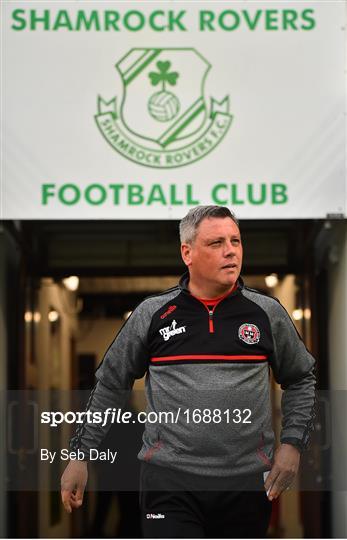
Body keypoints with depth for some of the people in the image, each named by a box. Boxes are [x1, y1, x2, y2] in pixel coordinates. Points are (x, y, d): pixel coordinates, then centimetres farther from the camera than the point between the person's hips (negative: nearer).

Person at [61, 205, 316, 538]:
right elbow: (110, 385, 12)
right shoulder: (151, 314, 3)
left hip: (248, 480, 2)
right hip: (170, 480, -2)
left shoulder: (268, 313, 5)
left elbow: (301, 380, 17)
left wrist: (292, 443, 4)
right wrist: (80, 453, 10)